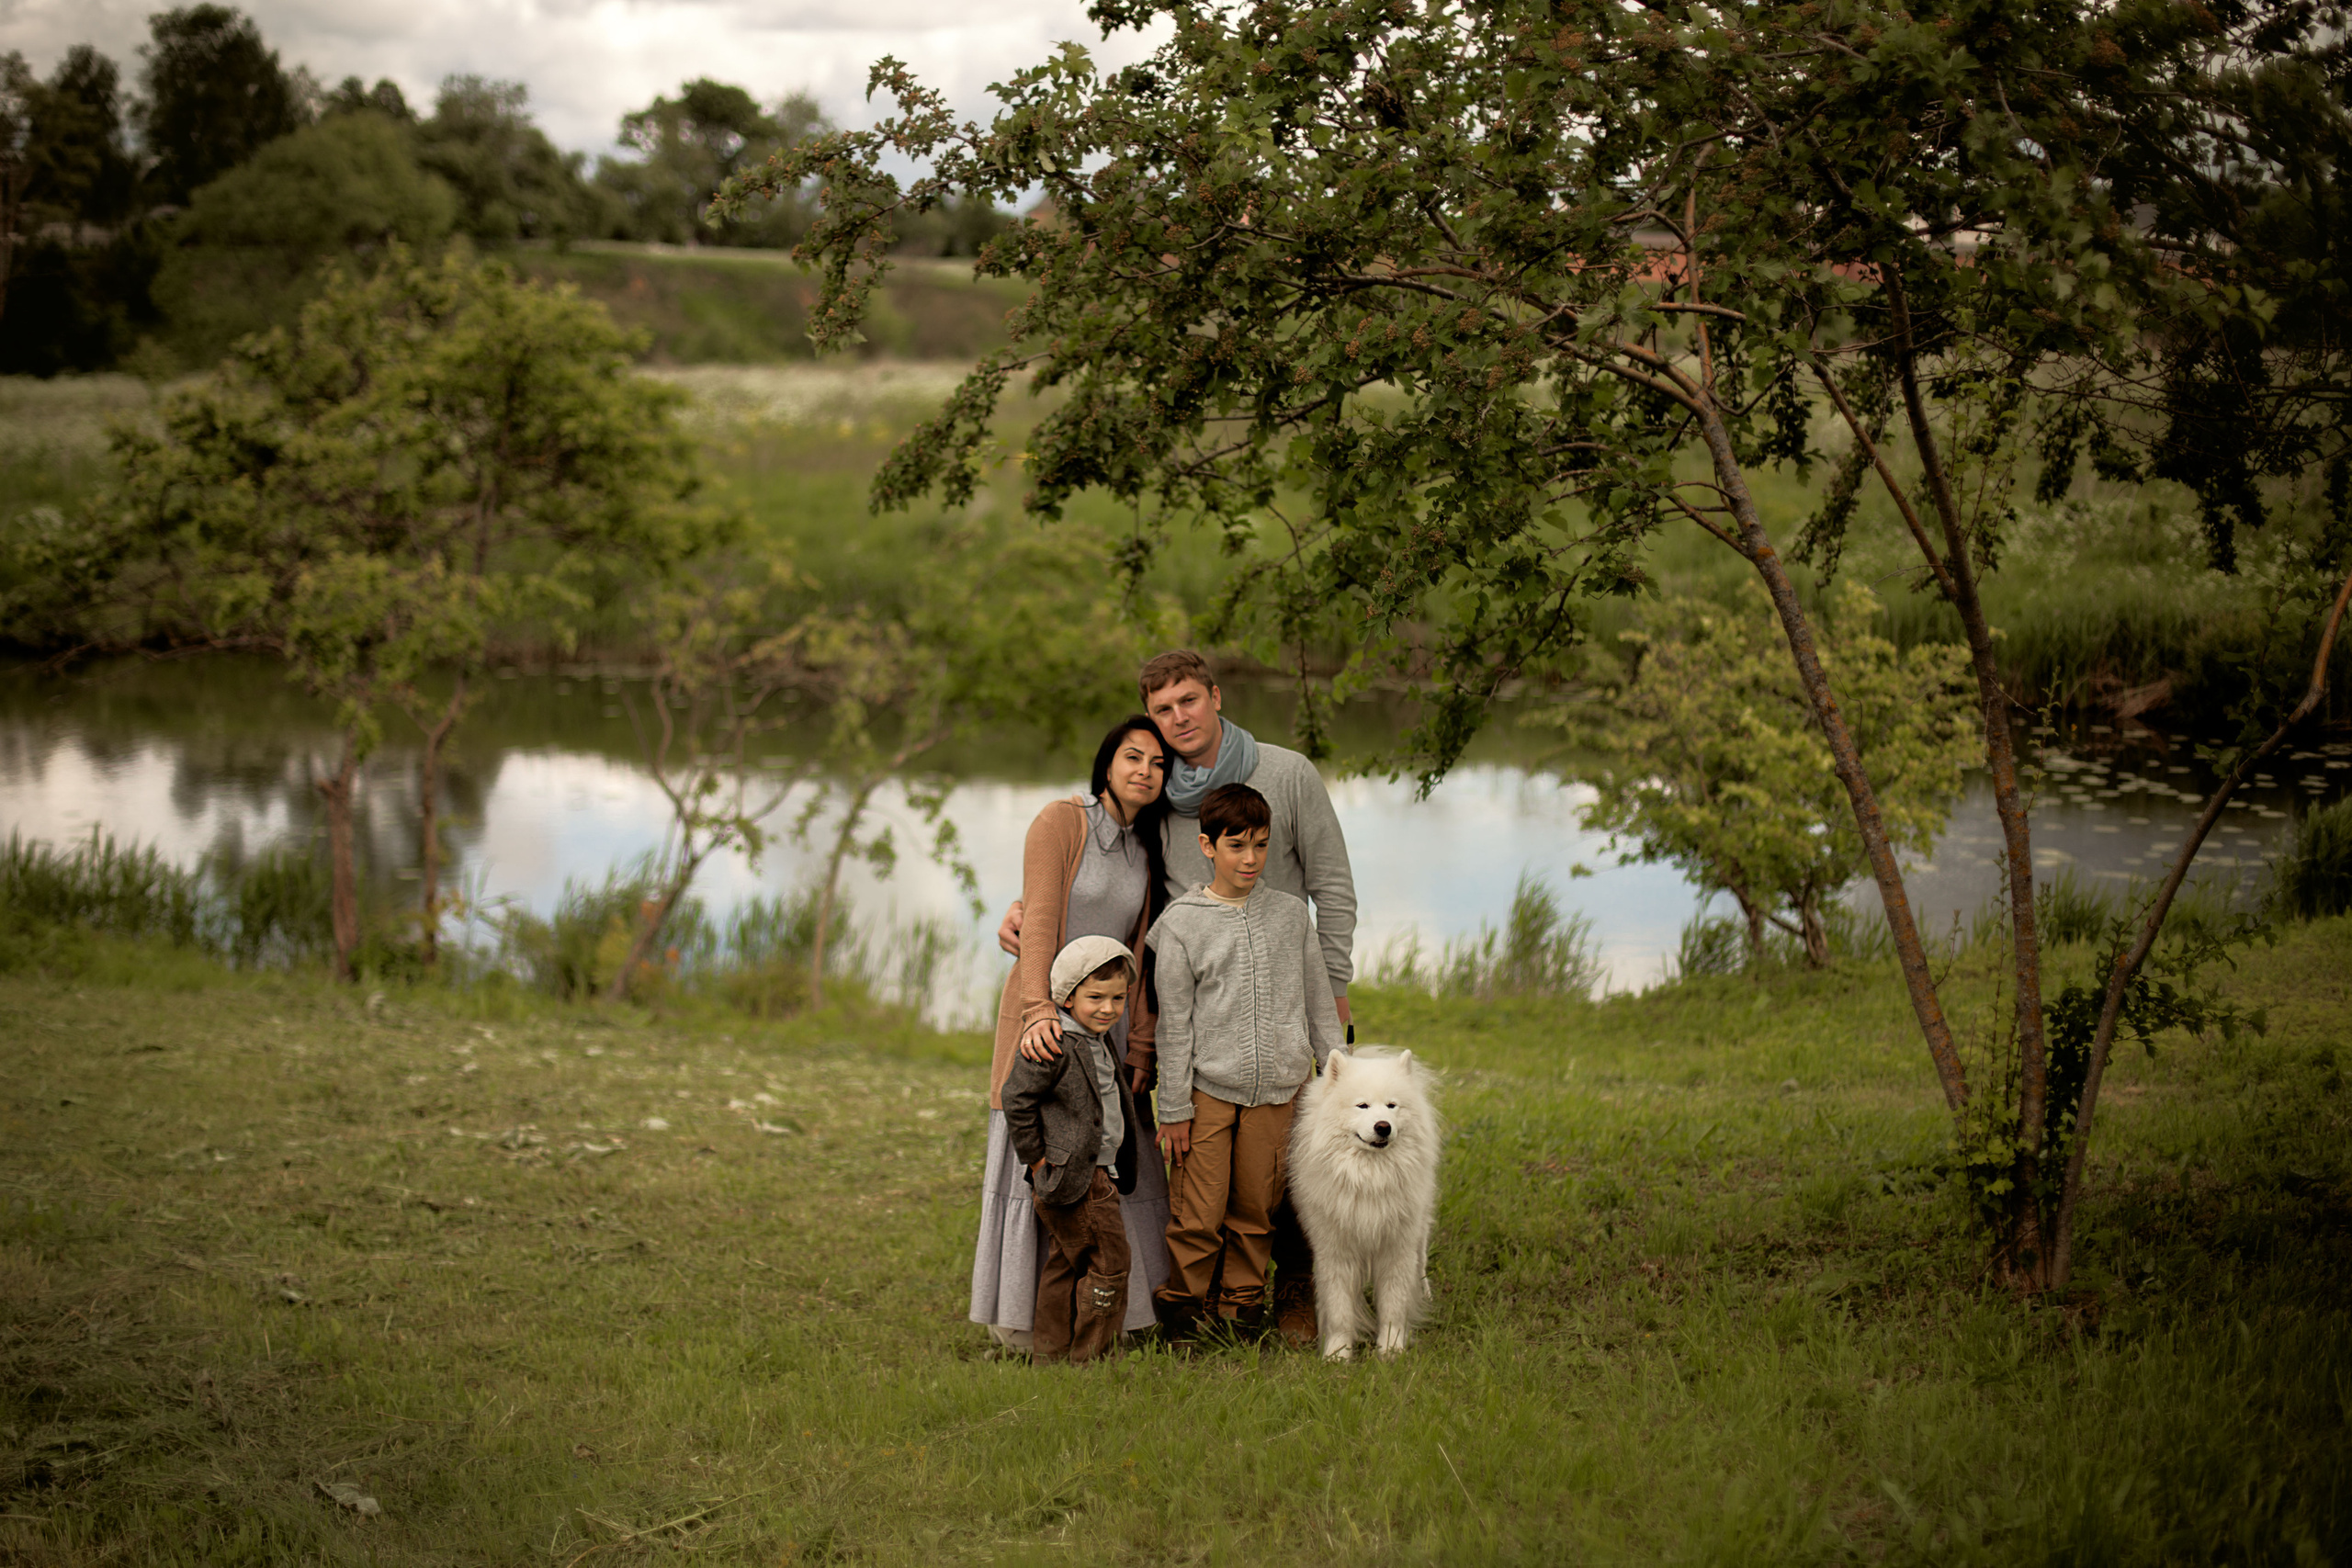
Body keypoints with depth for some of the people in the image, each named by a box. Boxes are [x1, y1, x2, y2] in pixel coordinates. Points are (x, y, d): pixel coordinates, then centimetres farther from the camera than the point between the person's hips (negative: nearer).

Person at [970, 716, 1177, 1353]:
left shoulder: (1145, 850, 11)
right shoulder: (1061, 822, -8)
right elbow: (1039, 925, -17)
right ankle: (1014, 1314, 5)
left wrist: (1140, 1047, 2)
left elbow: (1136, 954, 10)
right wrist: (1039, 1011, -29)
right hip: (1046, 1018, -6)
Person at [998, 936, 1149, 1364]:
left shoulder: (1099, 1043, 14)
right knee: (1108, 1262, -8)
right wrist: (1036, 1158, -15)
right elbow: (1016, 1097, -19)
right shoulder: (1054, 1045, -17)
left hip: (1099, 1174, 10)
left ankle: (1049, 1354, 22)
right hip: (1072, 1178, -10)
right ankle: (1090, 1358, 0)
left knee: (1066, 1262, 14)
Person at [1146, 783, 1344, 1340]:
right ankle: (1182, 1305, 14)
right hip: (1207, 1090, -3)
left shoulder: (1291, 913, 6)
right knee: (1198, 1214, -3)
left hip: (1276, 1088, 3)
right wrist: (1174, 1108, -3)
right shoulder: (1181, 923, -3)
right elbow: (1174, 1024, -2)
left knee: (1255, 1211, 8)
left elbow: (1319, 1001, 13)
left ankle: (1239, 1305, 22)